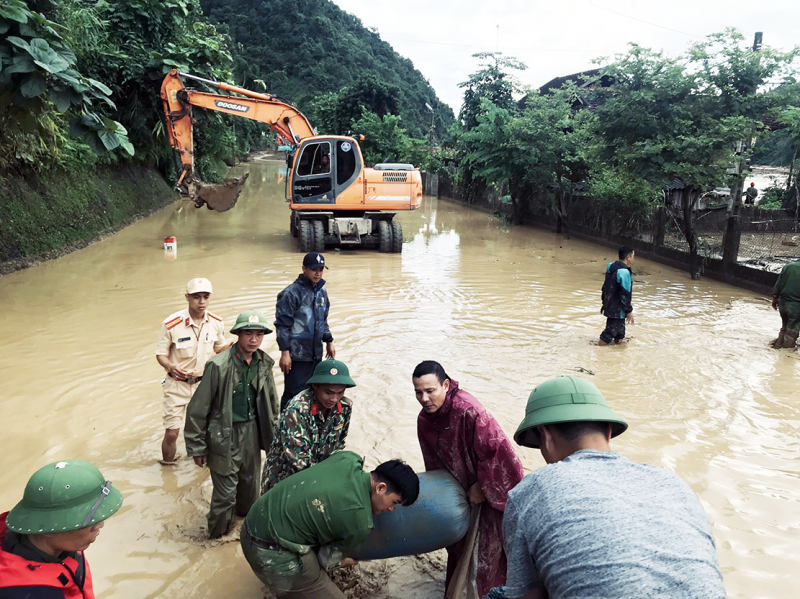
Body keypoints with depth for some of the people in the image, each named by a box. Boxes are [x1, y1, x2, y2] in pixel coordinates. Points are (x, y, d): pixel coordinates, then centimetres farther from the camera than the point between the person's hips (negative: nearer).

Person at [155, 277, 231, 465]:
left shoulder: (216, 323, -7)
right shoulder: (171, 324, -19)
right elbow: (161, 353, -8)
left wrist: (232, 347, -13)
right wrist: (170, 367, -29)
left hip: (204, 383, 3)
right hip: (178, 384, -3)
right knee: (172, 433, -1)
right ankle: (167, 467, 25)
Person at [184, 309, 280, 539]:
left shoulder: (264, 363, -1)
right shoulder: (218, 366, -19)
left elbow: (272, 402, 13)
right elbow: (198, 408, -13)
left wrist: (274, 433, 16)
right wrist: (197, 447, -8)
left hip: (252, 432, 5)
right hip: (225, 436, -5)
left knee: (251, 484, 18)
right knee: (225, 492, 1)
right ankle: (217, 536, 27)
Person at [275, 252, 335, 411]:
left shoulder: (322, 292, 11)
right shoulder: (292, 293, -12)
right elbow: (282, 324, -13)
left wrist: (329, 342, 21)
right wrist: (285, 352, -16)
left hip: (316, 354, 7)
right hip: (297, 355, -7)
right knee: (294, 394, -5)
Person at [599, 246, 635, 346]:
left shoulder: (611, 267, 8)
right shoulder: (624, 272, -22)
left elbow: (605, 287, 17)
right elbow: (625, 294, -20)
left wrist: (605, 303, 26)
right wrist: (629, 310, -12)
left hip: (610, 307, 10)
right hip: (617, 310, -10)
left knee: (619, 334, 20)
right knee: (609, 334, -4)